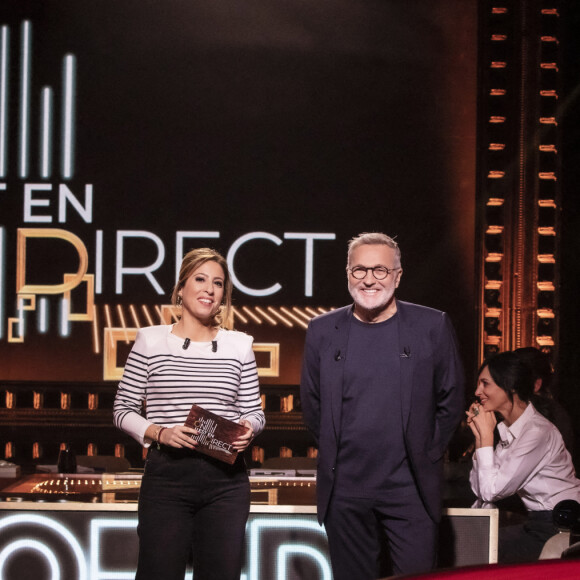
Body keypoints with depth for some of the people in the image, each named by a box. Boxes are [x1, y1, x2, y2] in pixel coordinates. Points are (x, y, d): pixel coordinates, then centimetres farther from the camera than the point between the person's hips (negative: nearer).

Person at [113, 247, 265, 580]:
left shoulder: (240, 345, 11)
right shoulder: (151, 341, 4)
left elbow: (254, 412, 14)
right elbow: (123, 410, 5)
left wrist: (248, 428, -9)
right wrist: (159, 433, -13)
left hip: (226, 481, 2)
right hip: (166, 477, -2)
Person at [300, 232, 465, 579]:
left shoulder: (433, 326, 0)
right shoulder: (323, 330, 5)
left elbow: (451, 400, 6)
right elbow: (311, 403, 13)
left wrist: (427, 453, 4)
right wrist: (333, 452, 10)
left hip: (410, 487, -2)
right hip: (345, 489, 2)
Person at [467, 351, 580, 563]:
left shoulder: (537, 432, -19)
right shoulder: (506, 429, 8)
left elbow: (492, 491, -20)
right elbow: (479, 489, 4)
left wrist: (486, 435, -14)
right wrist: (479, 435, -2)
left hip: (559, 530, -8)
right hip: (537, 524, 8)